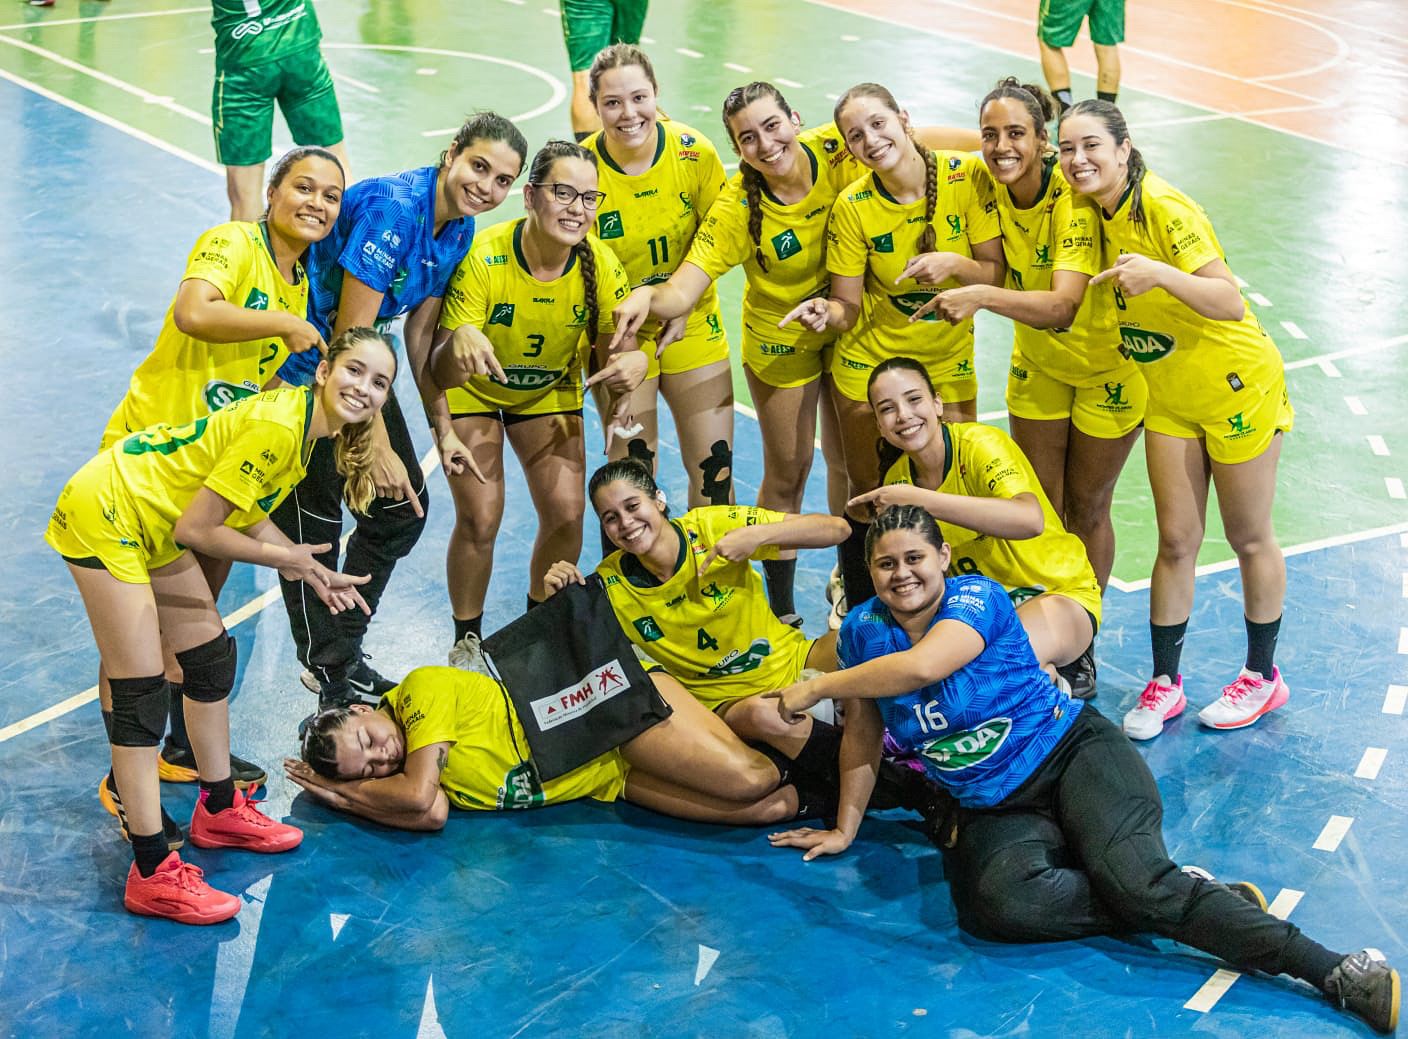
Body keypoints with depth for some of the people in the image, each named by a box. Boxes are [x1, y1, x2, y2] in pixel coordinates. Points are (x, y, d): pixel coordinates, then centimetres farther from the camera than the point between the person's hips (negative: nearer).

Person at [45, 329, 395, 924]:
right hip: (105, 514, -10)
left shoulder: (307, 423, 0)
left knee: (211, 658, 16)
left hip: (152, 523, 10)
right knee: (140, 693, -8)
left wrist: (316, 574, 2)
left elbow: (249, 514, 9)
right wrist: (282, 558, -13)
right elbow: (195, 529, -25)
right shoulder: (277, 428, -28)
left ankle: (218, 812, 34)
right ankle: (151, 874, -2)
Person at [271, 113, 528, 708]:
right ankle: (327, 676, 14)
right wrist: (378, 447, -26)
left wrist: (443, 430, 8)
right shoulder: (392, 208, -28)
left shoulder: (459, 229, -2)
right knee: (313, 519, -2)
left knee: (404, 508, 10)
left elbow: (420, 333, 10)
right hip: (300, 356, -9)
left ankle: (345, 654, 25)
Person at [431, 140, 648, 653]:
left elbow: (612, 352, -13)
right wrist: (458, 345, -56)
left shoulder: (600, 264, -24)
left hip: (549, 393, 3)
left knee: (566, 513, -5)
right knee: (480, 518, -11)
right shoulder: (484, 257, -34)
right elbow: (441, 372, -32)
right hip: (473, 390, -3)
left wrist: (632, 363, -38)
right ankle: (466, 639, 15)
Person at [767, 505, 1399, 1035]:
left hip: (1072, 753, -4)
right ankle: (1187, 904, -21)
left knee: (1132, 878, -31)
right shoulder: (863, 630, 4)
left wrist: (813, 690, -21)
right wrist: (845, 829, 17)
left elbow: (922, 665, -31)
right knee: (998, 899, -32)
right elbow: (862, 732, 15)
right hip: (994, 811, 4)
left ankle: (1335, 971, -34)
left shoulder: (977, 598, -12)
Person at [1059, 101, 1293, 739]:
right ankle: (1164, 682, 17)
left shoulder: (1164, 209, -27)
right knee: (1176, 542, 7)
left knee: (1248, 538, 9)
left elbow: (1231, 303, -34)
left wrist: (1160, 274, -49)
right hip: (1168, 398, 6)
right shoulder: (1094, 211, -6)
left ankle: (1263, 675, 26)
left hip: (1237, 387, -6)